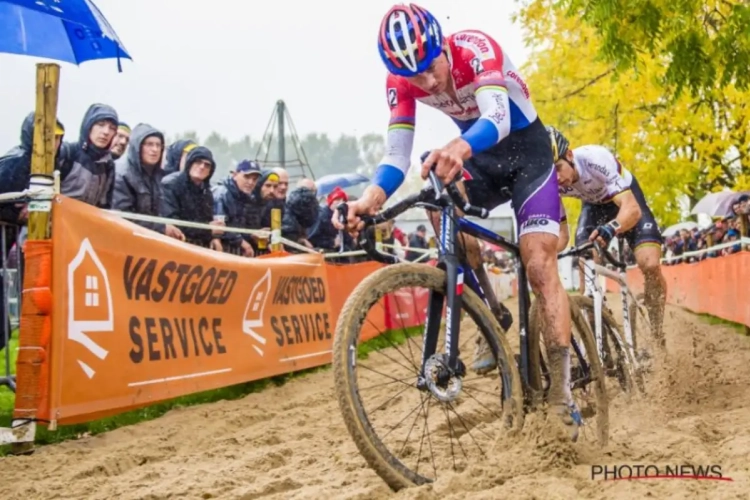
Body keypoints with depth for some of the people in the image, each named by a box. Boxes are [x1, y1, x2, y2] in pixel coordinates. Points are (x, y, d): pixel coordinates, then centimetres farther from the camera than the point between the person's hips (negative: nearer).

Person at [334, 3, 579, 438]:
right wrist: (372, 198, -41)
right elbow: (398, 153, -20)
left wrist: (460, 147, -67)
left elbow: (498, 118, -45)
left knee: (539, 263, -16)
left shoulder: (475, 49, -30)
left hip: (526, 148, -5)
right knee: (440, 202, -24)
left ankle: (562, 390, -14)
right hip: (480, 157, 5)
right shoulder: (402, 81, -16)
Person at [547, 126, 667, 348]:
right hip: (594, 205, 4)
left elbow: (632, 209, -47)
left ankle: (657, 332, -3)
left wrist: (610, 228, -68)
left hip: (627, 198, -4)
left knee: (650, 265, -21)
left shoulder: (595, 159, -40)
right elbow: (561, 234, -18)